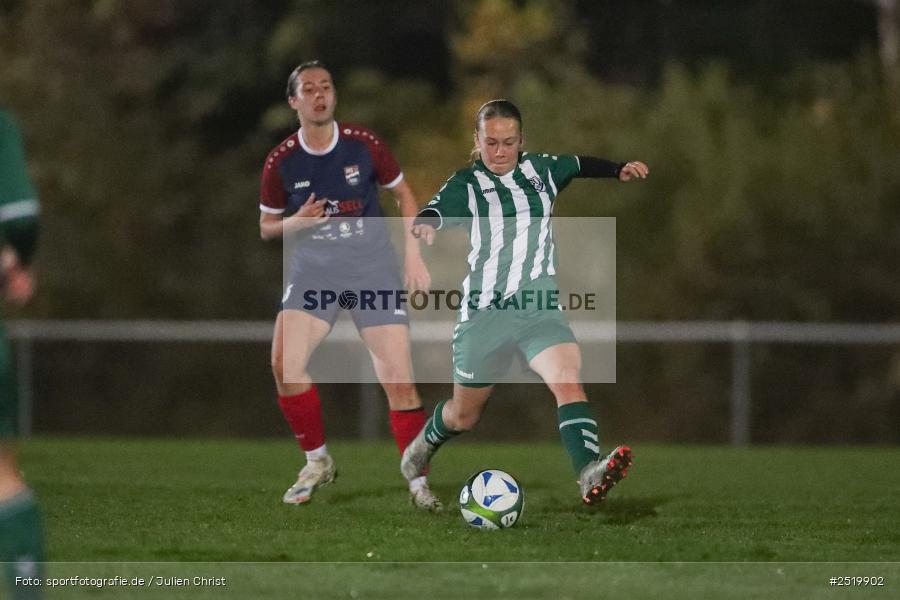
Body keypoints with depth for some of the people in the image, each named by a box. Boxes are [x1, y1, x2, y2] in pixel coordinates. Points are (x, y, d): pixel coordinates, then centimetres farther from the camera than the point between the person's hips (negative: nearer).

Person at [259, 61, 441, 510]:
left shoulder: (364, 145, -5)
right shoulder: (281, 162, -4)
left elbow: (404, 194, 10)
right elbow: (266, 227, 8)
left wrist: (413, 253, 1)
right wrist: (297, 222, -14)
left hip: (373, 270, -1)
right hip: (313, 272, 1)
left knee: (399, 379, -9)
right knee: (284, 364, -20)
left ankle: (418, 482, 5)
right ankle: (317, 462, 2)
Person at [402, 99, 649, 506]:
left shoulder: (540, 170, 10)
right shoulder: (466, 185, -2)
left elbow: (581, 165, 29)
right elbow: (434, 214, -20)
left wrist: (620, 170, 13)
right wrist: (424, 225, -43)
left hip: (539, 309, 2)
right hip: (485, 312, -2)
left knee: (568, 379, -26)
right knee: (464, 416, 12)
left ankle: (589, 475, -41)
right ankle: (427, 440, 46)